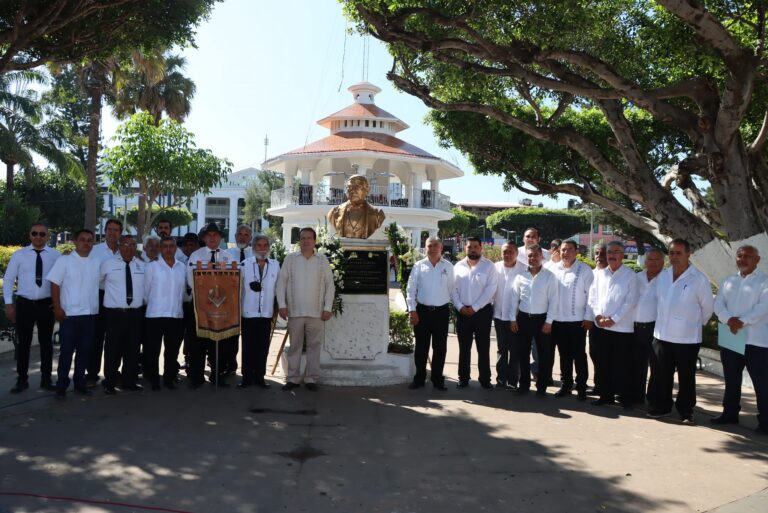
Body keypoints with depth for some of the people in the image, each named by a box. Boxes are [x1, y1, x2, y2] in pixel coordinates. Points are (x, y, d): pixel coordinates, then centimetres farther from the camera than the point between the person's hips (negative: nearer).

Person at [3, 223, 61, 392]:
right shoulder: (19, 255, 0)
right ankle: (22, 380, 19)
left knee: (46, 342, 10)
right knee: (23, 343, 7)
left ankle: (46, 379, 21)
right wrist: (8, 304, -3)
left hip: (47, 304, 0)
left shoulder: (56, 255, -2)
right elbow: (8, 280, 3)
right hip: (24, 303, 0)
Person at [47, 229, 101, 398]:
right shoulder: (65, 260, -2)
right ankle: (61, 386, 12)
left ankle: (79, 382, 23)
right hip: (69, 313, -3)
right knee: (66, 351, 2)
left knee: (85, 350, 10)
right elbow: (55, 284, -4)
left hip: (91, 313, 3)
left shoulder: (97, 262, 7)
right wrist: (57, 308, -10)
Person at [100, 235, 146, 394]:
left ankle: (129, 381, 23)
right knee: (113, 349, 0)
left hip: (136, 314, 3)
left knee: (132, 349, 10)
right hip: (114, 314, -3)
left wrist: (142, 302, 10)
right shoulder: (108, 264, 0)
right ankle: (110, 383, 12)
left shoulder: (142, 266, 8)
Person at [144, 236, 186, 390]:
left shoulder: (182, 267, 7)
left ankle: (169, 379, 24)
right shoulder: (152, 266, -3)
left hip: (177, 315, 3)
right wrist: (154, 305, 8)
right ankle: (154, 380, 18)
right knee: (153, 350, 4)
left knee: (172, 351, 11)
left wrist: (177, 305, 10)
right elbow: (146, 290, 1)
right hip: (155, 315, -3)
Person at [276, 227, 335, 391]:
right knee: (294, 346, 6)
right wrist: (282, 305, -4)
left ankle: (311, 379, 13)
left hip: (316, 312, 0)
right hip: (294, 311, 0)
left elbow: (329, 285, 4)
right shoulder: (290, 258, 5)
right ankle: (293, 379, 15)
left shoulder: (322, 260, 5)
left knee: (314, 346, 4)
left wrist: (327, 308, -3)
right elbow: (281, 282, 4)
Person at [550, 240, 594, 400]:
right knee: (564, 355, 13)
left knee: (579, 355, 4)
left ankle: (581, 387, 13)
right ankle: (565, 385, 23)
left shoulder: (585, 270, -4)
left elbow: (590, 295, -5)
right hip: (558, 320, 3)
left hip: (577, 321, -3)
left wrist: (588, 317, -9)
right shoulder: (553, 268, 4)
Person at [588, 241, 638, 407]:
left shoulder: (630, 276, -3)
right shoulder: (599, 274, 11)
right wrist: (598, 315, -6)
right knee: (602, 364, 9)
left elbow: (630, 302, -9)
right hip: (601, 327, 4)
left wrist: (613, 319, -13)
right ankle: (606, 395, 20)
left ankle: (624, 397, 12)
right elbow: (593, 297, 8)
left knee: (622, 365, 1)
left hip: (622, 327, -4)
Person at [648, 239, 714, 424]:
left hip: (687, 338, -4)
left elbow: (708, 307, -1)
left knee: (686, 377, 7)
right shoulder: (662, 276, 5)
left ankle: (685, 411, 19)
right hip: (662, 335, 5)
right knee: (663, 374, 14)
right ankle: (662, 406, 27)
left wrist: (695, 324, 8)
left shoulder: (698, 279, -10)